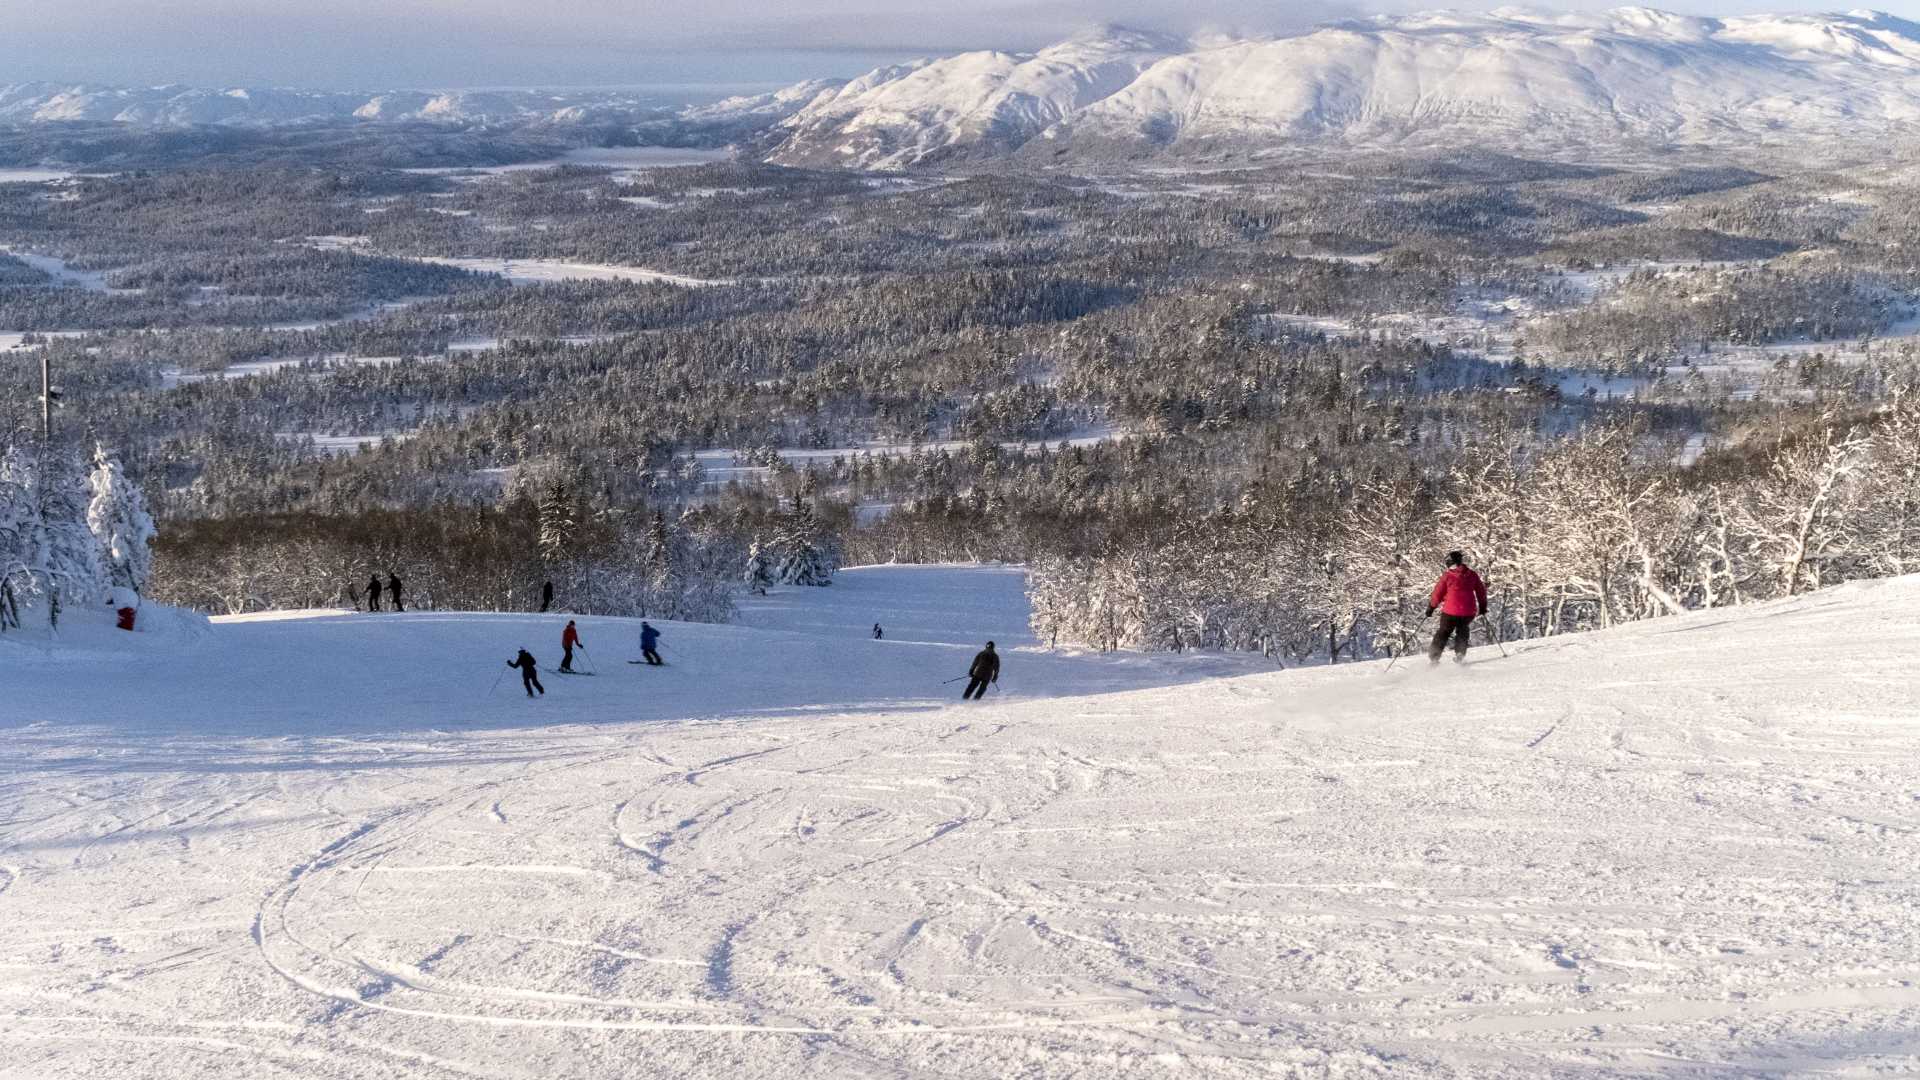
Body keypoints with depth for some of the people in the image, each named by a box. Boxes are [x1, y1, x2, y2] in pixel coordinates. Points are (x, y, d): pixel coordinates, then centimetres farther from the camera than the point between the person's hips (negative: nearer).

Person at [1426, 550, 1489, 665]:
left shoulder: (1447, 576, -6)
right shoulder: (1472, 575, 3)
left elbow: (1437, 593, -3)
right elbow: (1481, 591, 12)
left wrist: (1430, 608, 8)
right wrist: (1483, 607, 25)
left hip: (1451, 611, -2)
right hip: (1468, 611, 2)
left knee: (1443, 633, 11)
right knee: (1462, 632, 24)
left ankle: (1433, 657, 6)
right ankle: (1460, 656, 13)